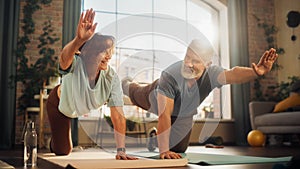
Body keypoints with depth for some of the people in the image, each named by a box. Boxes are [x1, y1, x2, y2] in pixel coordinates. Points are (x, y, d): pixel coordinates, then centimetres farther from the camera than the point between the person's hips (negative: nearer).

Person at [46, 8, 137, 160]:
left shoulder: (111, 78, -35)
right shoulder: (76, 64, -42)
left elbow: (118, 115, -37)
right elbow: (64, 57, -68)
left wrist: (121, 150, -43)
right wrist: (79, 39, -89)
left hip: (85, 109, 3)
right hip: (59, 105, -3)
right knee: (62, 151, 6)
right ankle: (54, 142, 44)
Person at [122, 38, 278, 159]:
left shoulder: (210, 73, -42)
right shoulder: (170, 76, -47)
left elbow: (233, 74, -65)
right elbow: (164, 116, -47)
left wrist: (256, 72, -86)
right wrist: (163, 151, -48)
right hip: (156, 98, -2)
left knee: (178, 149, 15)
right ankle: (127, 84, 67)